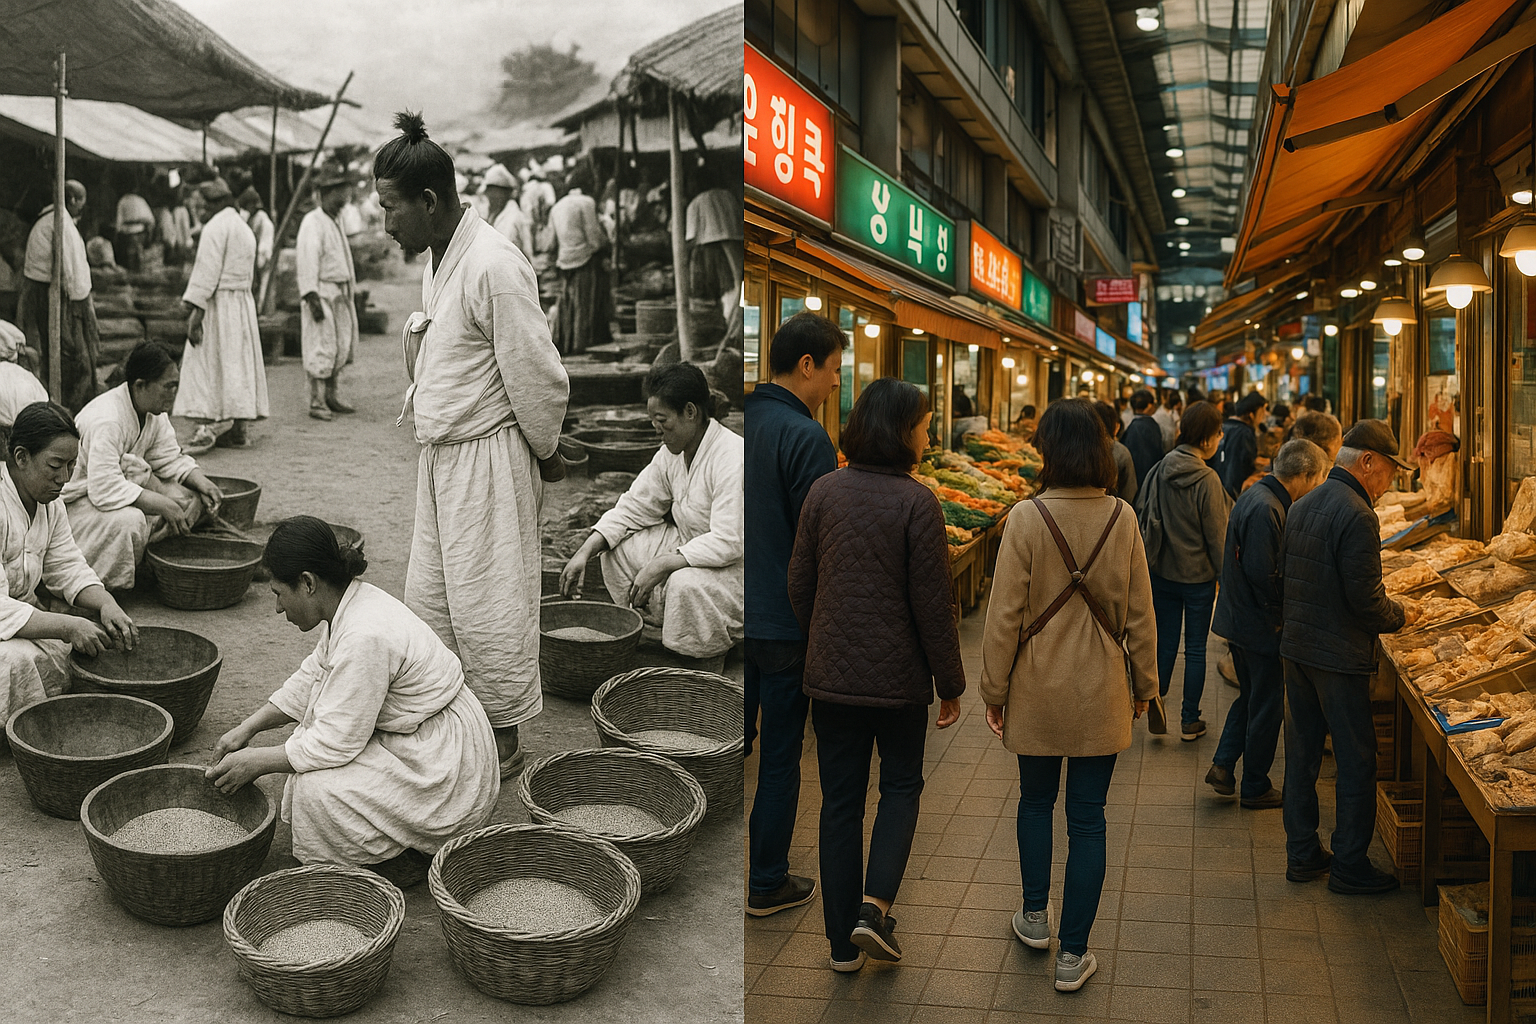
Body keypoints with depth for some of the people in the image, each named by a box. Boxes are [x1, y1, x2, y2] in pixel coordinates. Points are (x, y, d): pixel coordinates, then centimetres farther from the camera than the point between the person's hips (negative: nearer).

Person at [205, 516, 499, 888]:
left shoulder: (365, 636, -28)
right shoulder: (351, 601, 1)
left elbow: (336, 742, -24)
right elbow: (310, 678, 16)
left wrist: (255, 761, -12)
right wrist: (246, 729, 9)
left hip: (445, 771, -10)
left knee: (317, 788, -21)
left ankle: (414, 857, 1)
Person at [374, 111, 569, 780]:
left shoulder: (494, 268, -22)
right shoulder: (437, 260, 9)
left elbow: (538, 377, -18)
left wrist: (543, 450, -6)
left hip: (489, 456, -9)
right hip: (441, 453, 9)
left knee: (487, 603, 1)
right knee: (428, 598, 15)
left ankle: (504, 738, 17)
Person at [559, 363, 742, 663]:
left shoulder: (732, 458, -26)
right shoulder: (672, 453, 0)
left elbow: (728, 542, -31)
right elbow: (633, 507, 4)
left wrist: (661, 564, -30)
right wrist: (585, 551, -8)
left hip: (736, 564, -8)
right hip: (691, 548, 8)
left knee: (686, 584, -36)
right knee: (618, 544, -2)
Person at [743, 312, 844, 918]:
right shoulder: (806, 438, -18)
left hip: (736, 617, 7)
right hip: (785, 623, -7)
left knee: (736, 739, 18)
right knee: (780, 758, 6)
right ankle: (768, 884, 19)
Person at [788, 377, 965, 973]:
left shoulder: (824, 492, -2)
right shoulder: (916, 502, -14)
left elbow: (799, 584, 4)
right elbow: (933, 604, -12)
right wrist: (950, 684, -1)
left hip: (830, 674, 4)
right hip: (898, 676, -3)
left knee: (840, 800, 12)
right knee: (902, 783, 19)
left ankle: (844, 943, 20)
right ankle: (874, 907, 4)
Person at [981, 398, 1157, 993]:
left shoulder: (1027, 519, -15)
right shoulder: (1122, 519, -7)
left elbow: (1005, 614, -11)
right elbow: (1139, 613, 0)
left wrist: (994, 690, 0)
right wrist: (1145, 683, 13)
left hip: (1037, 691, -1)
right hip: (1102, 695, 1)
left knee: (1036, 800, 21)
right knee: (1087, 818, 9)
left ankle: (1035, 917, 35)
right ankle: (1073, 955, 16)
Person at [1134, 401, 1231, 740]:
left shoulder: (1159, 471, -3)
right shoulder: (1207, 479, -18)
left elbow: (1143, 518, 5)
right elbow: (1216, 536, -13)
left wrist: (1149, 561, 15)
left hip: (1162, 572, 4)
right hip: (1198, 575, -4)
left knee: (1166, 642, 14)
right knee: (1195, 648, 9)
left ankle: (1156, 695, -9)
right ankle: (1190, 721, 17)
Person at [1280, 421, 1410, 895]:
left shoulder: (1302, 506, 10)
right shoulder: (1357, 516, -18)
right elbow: (1365, 598, -21)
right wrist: (1397, 615, 0)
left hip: (1295, 647, 9)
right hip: (1339, 655, -9)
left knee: (1302, 753, 14)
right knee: (1356, 761, 4)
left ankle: (1302, 854, 23)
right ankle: (1349, 865, 12)